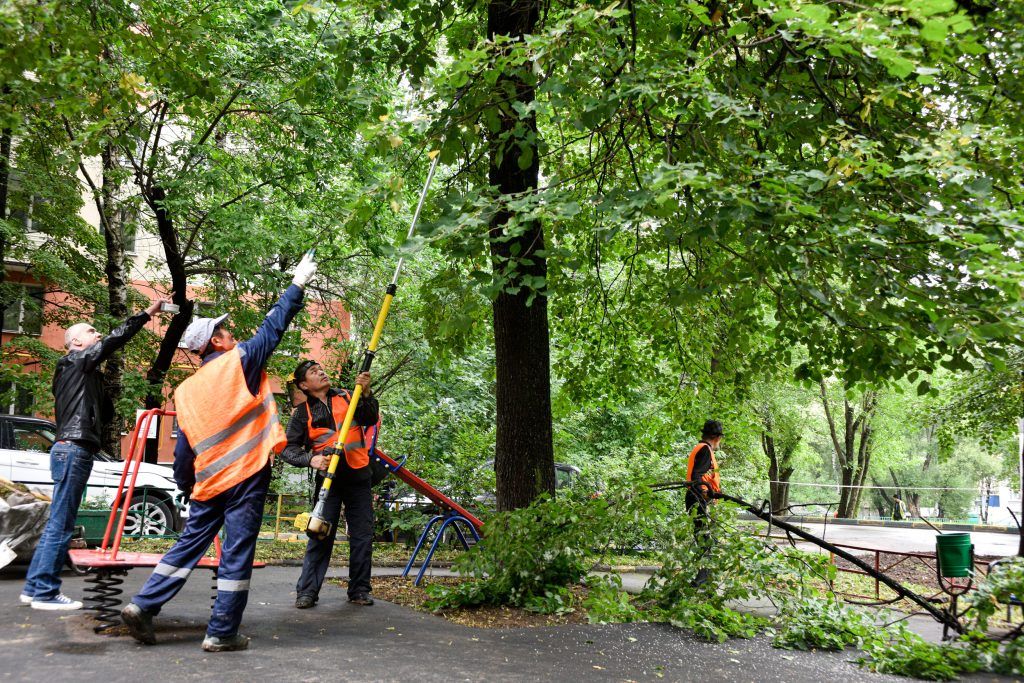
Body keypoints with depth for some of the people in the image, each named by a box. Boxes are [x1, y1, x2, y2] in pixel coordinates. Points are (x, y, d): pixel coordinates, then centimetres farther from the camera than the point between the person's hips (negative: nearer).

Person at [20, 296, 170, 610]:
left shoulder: (84, 374, 23)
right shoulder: (77, 361, -2)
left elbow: (106, 414, 23)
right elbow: (114, 340, -15)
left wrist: (102, 384, 12)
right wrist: (147, 313, -12)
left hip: (71, 451, 10)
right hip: (73, 449, -10)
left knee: (57, 524, 12)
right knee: (60, 525, -8)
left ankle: (34, 587, 18)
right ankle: (45, 592, -5)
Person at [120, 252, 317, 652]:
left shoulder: (186, 390, 10)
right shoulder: (239, 361, -5)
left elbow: (183, 450, 11)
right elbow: (275, 325, -2)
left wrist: (187, 487, 23)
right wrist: (298, 284, 7)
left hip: (209, 480, 5)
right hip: (247, 475, -5)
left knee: (189, 544, 17)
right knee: (237, 552, 0)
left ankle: (144, 605, 13)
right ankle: (222, 633, 3)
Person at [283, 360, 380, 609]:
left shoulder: (347, 397, 8)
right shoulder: (303, 413, 5)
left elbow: (370, 420, -4)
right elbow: (288, 448, 1)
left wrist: (366, 393, -19)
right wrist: (310, 460, -18)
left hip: (358, 476, 2)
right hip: (328, 477, -2)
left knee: (363, 535, 4)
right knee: (320, 535, -6)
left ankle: (360, 589, 14)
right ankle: (307, 591, 1)